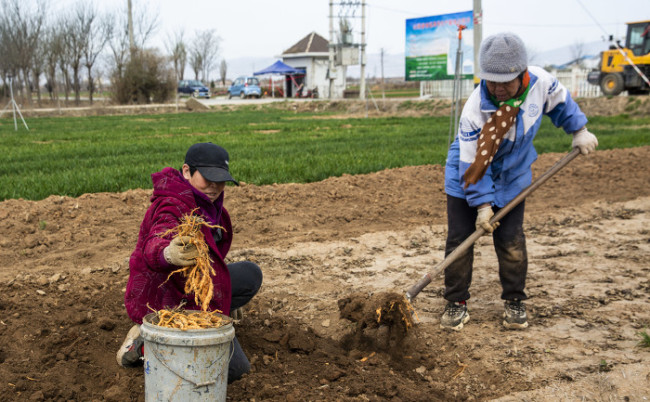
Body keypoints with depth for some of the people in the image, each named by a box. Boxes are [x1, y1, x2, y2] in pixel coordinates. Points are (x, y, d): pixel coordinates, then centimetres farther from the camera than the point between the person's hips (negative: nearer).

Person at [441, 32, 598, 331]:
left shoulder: (540, 82, -21)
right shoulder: (474, 110, -32)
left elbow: (560, 102, 5)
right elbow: (472, 161, -25)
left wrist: (579, 131, 8)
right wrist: (483, 204, -24)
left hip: (511, 176, 3)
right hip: (470, 173, -3)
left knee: (511, 242, 3)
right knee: (459, 239, -2)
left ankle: (514, 302, 20)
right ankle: (456, 304, 11)